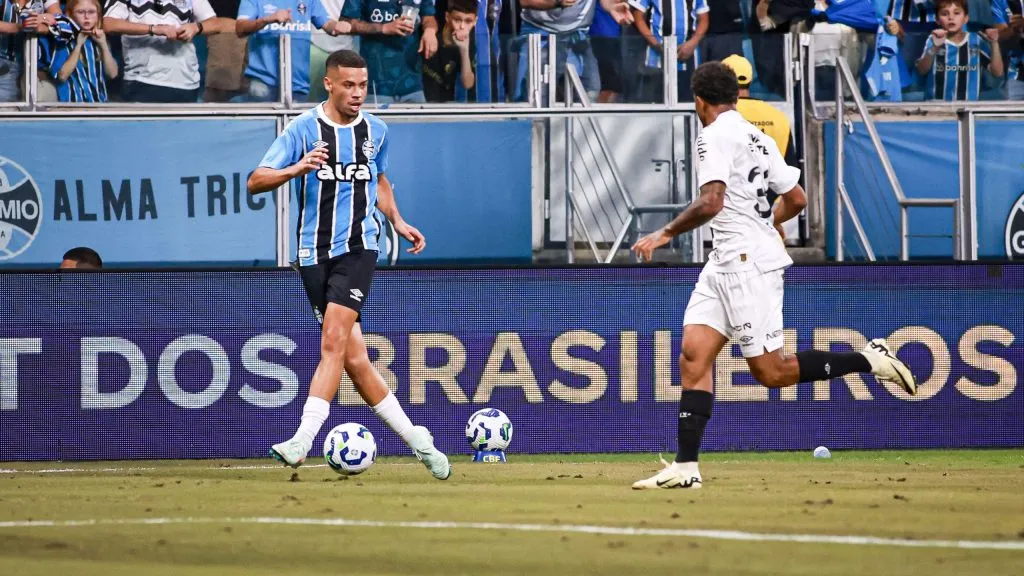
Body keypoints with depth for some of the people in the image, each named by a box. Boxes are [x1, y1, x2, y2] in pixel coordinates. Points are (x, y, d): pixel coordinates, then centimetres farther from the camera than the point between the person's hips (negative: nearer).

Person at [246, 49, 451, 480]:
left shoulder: (375, 131, 7)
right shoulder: (303, 129, -3)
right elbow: (255, 183, -9)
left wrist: (397, 222, 16)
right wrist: (295, 169, -26)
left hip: (358, 247, 0)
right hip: (314, 252, 0)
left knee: (334, 341, -19)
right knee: (354, 356, 0)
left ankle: (302, 441, -25)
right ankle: (417, 441, 11)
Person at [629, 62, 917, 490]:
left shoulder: (716, 135, -10)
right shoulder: (757, 137, 17)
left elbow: (711, 203, -23)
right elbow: (796, 199, 22)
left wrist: (666, 233, -14)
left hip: (747, 261, -10)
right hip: (724, 263, 10)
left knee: (772, 372, -7)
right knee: (693, 356, 0)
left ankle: (870, 360, 0)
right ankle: (685, 468, -6)